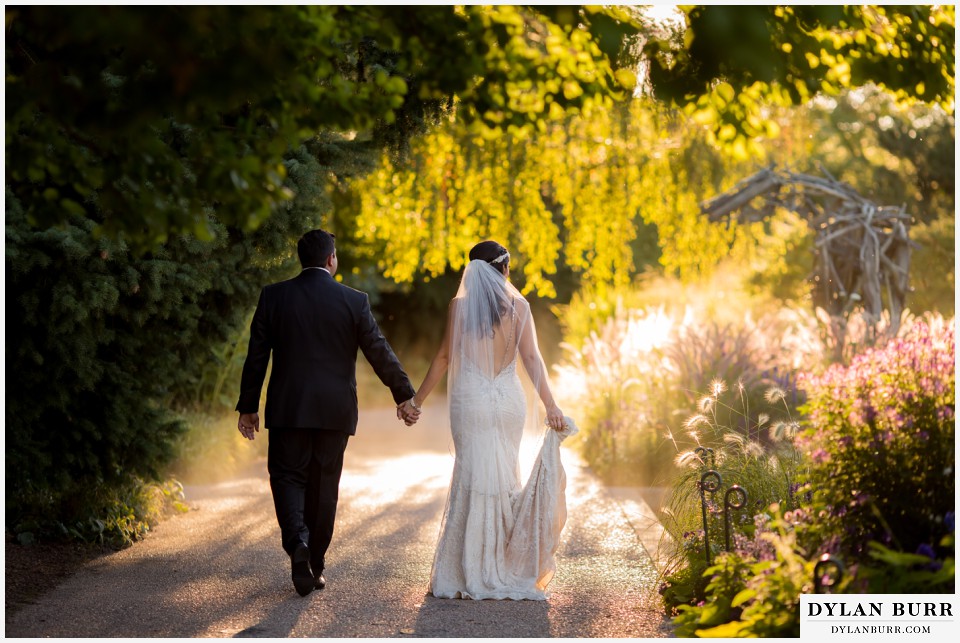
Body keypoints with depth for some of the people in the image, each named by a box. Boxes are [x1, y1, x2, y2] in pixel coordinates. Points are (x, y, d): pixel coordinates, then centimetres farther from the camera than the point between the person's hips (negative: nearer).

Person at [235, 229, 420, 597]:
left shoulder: (274, 297, -1)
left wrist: (247, 407, 9)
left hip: (287, 408, 0)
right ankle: (314, 565, 15)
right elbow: (380, 352, 0)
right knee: (323, 485, 10)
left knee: (287, 477, 7)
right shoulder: (354, 301, -4)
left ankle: (297, 540, -20)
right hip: (335, 411, 0)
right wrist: (404, 396, 12)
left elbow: (256, 356, 1)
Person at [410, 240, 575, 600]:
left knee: (473, 478, 2)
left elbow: (444, 357, 2)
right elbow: (531, 357, -6)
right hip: (509, 400, 1)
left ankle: (472, 573, 2)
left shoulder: (459, 306, -2)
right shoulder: (518, 305, 0)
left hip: (470, 401, -1)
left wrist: (417, 399, 11)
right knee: (505, 476, 12)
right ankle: (507, 567, 15)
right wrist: (550, 405, -8)